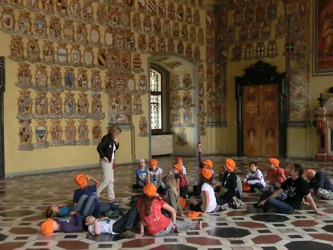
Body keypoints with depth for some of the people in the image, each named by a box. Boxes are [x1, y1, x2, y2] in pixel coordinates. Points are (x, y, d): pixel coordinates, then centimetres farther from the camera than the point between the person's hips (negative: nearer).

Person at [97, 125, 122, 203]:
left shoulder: (112, 139, 8)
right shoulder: (106, 138, -17)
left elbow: (115, 148, 17)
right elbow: (99, 148, -23)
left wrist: (116, 142, -1)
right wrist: (104, 157, -17)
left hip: (111, 161, 9)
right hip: (106, 161, -9)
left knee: (111, 180, 11)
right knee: (106, 180, -6)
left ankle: (111, 197, 18)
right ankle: (95, 194, 6)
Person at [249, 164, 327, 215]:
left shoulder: (302, 183, -17)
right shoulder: (289, 180, 6)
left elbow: (309, 198, -15)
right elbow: (278, 192, 5)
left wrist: (317, 211, -15)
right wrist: (265, 200, -2)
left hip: (291, 208, -8)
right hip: (285, 203, 8)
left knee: (270, 201, -28)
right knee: (266, 193, 6)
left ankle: (262, 210, 2)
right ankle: (257, 208, -2)